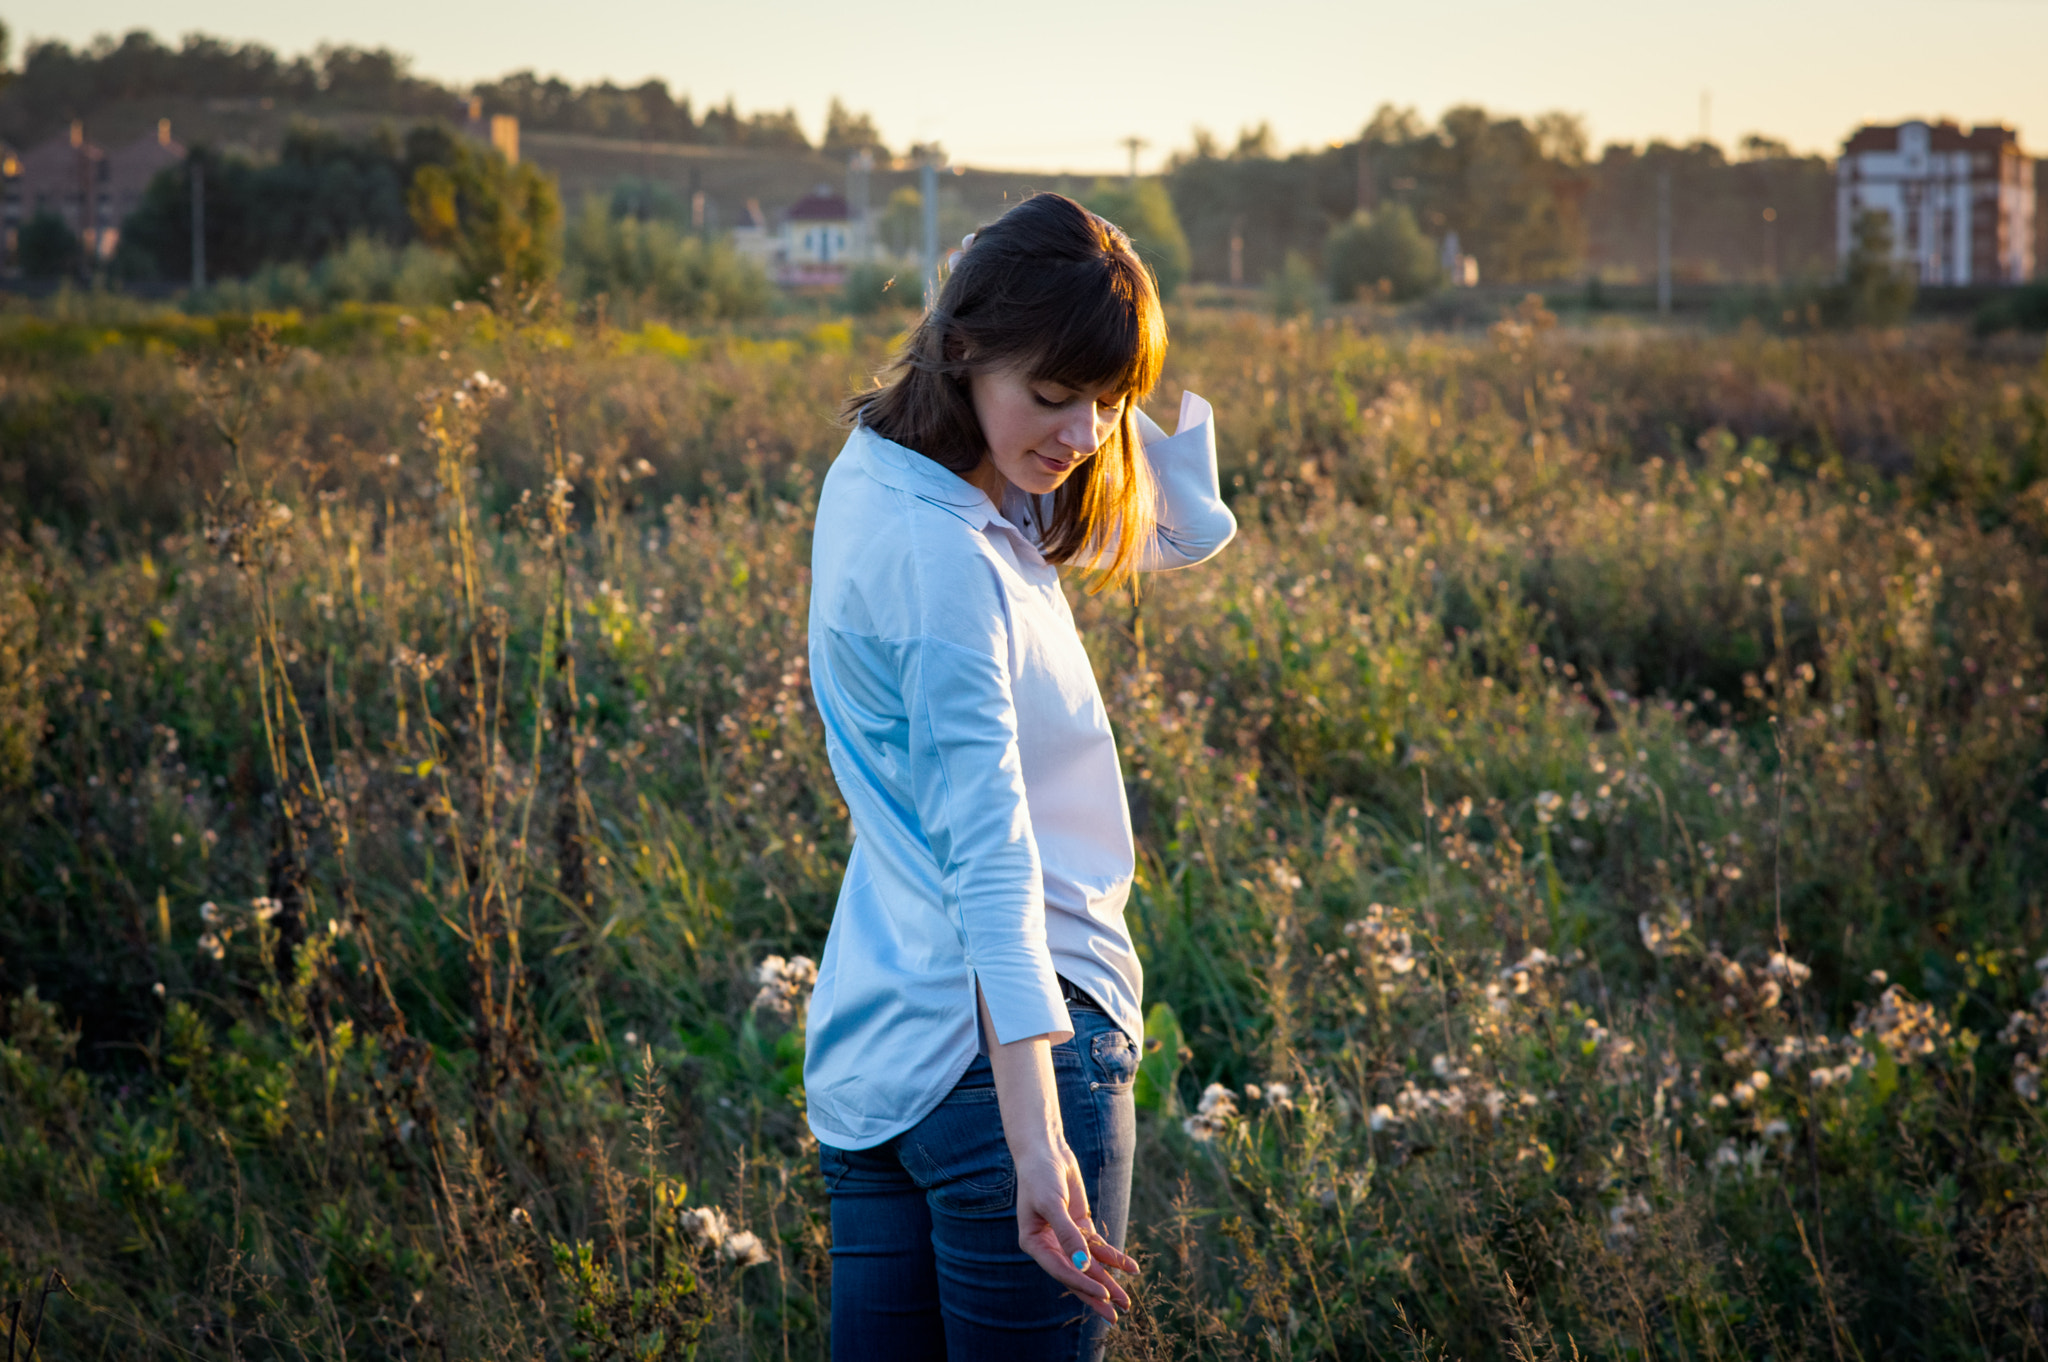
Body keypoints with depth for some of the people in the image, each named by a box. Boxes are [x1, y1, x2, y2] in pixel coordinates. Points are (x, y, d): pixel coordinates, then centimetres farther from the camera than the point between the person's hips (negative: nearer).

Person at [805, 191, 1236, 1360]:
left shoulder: (884, 478, 9)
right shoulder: (941, 554, -19)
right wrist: (1037, 1139, -33)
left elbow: (1189, 529, 14)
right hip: (1002, 1044, -9)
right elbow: (990, 856, -27)